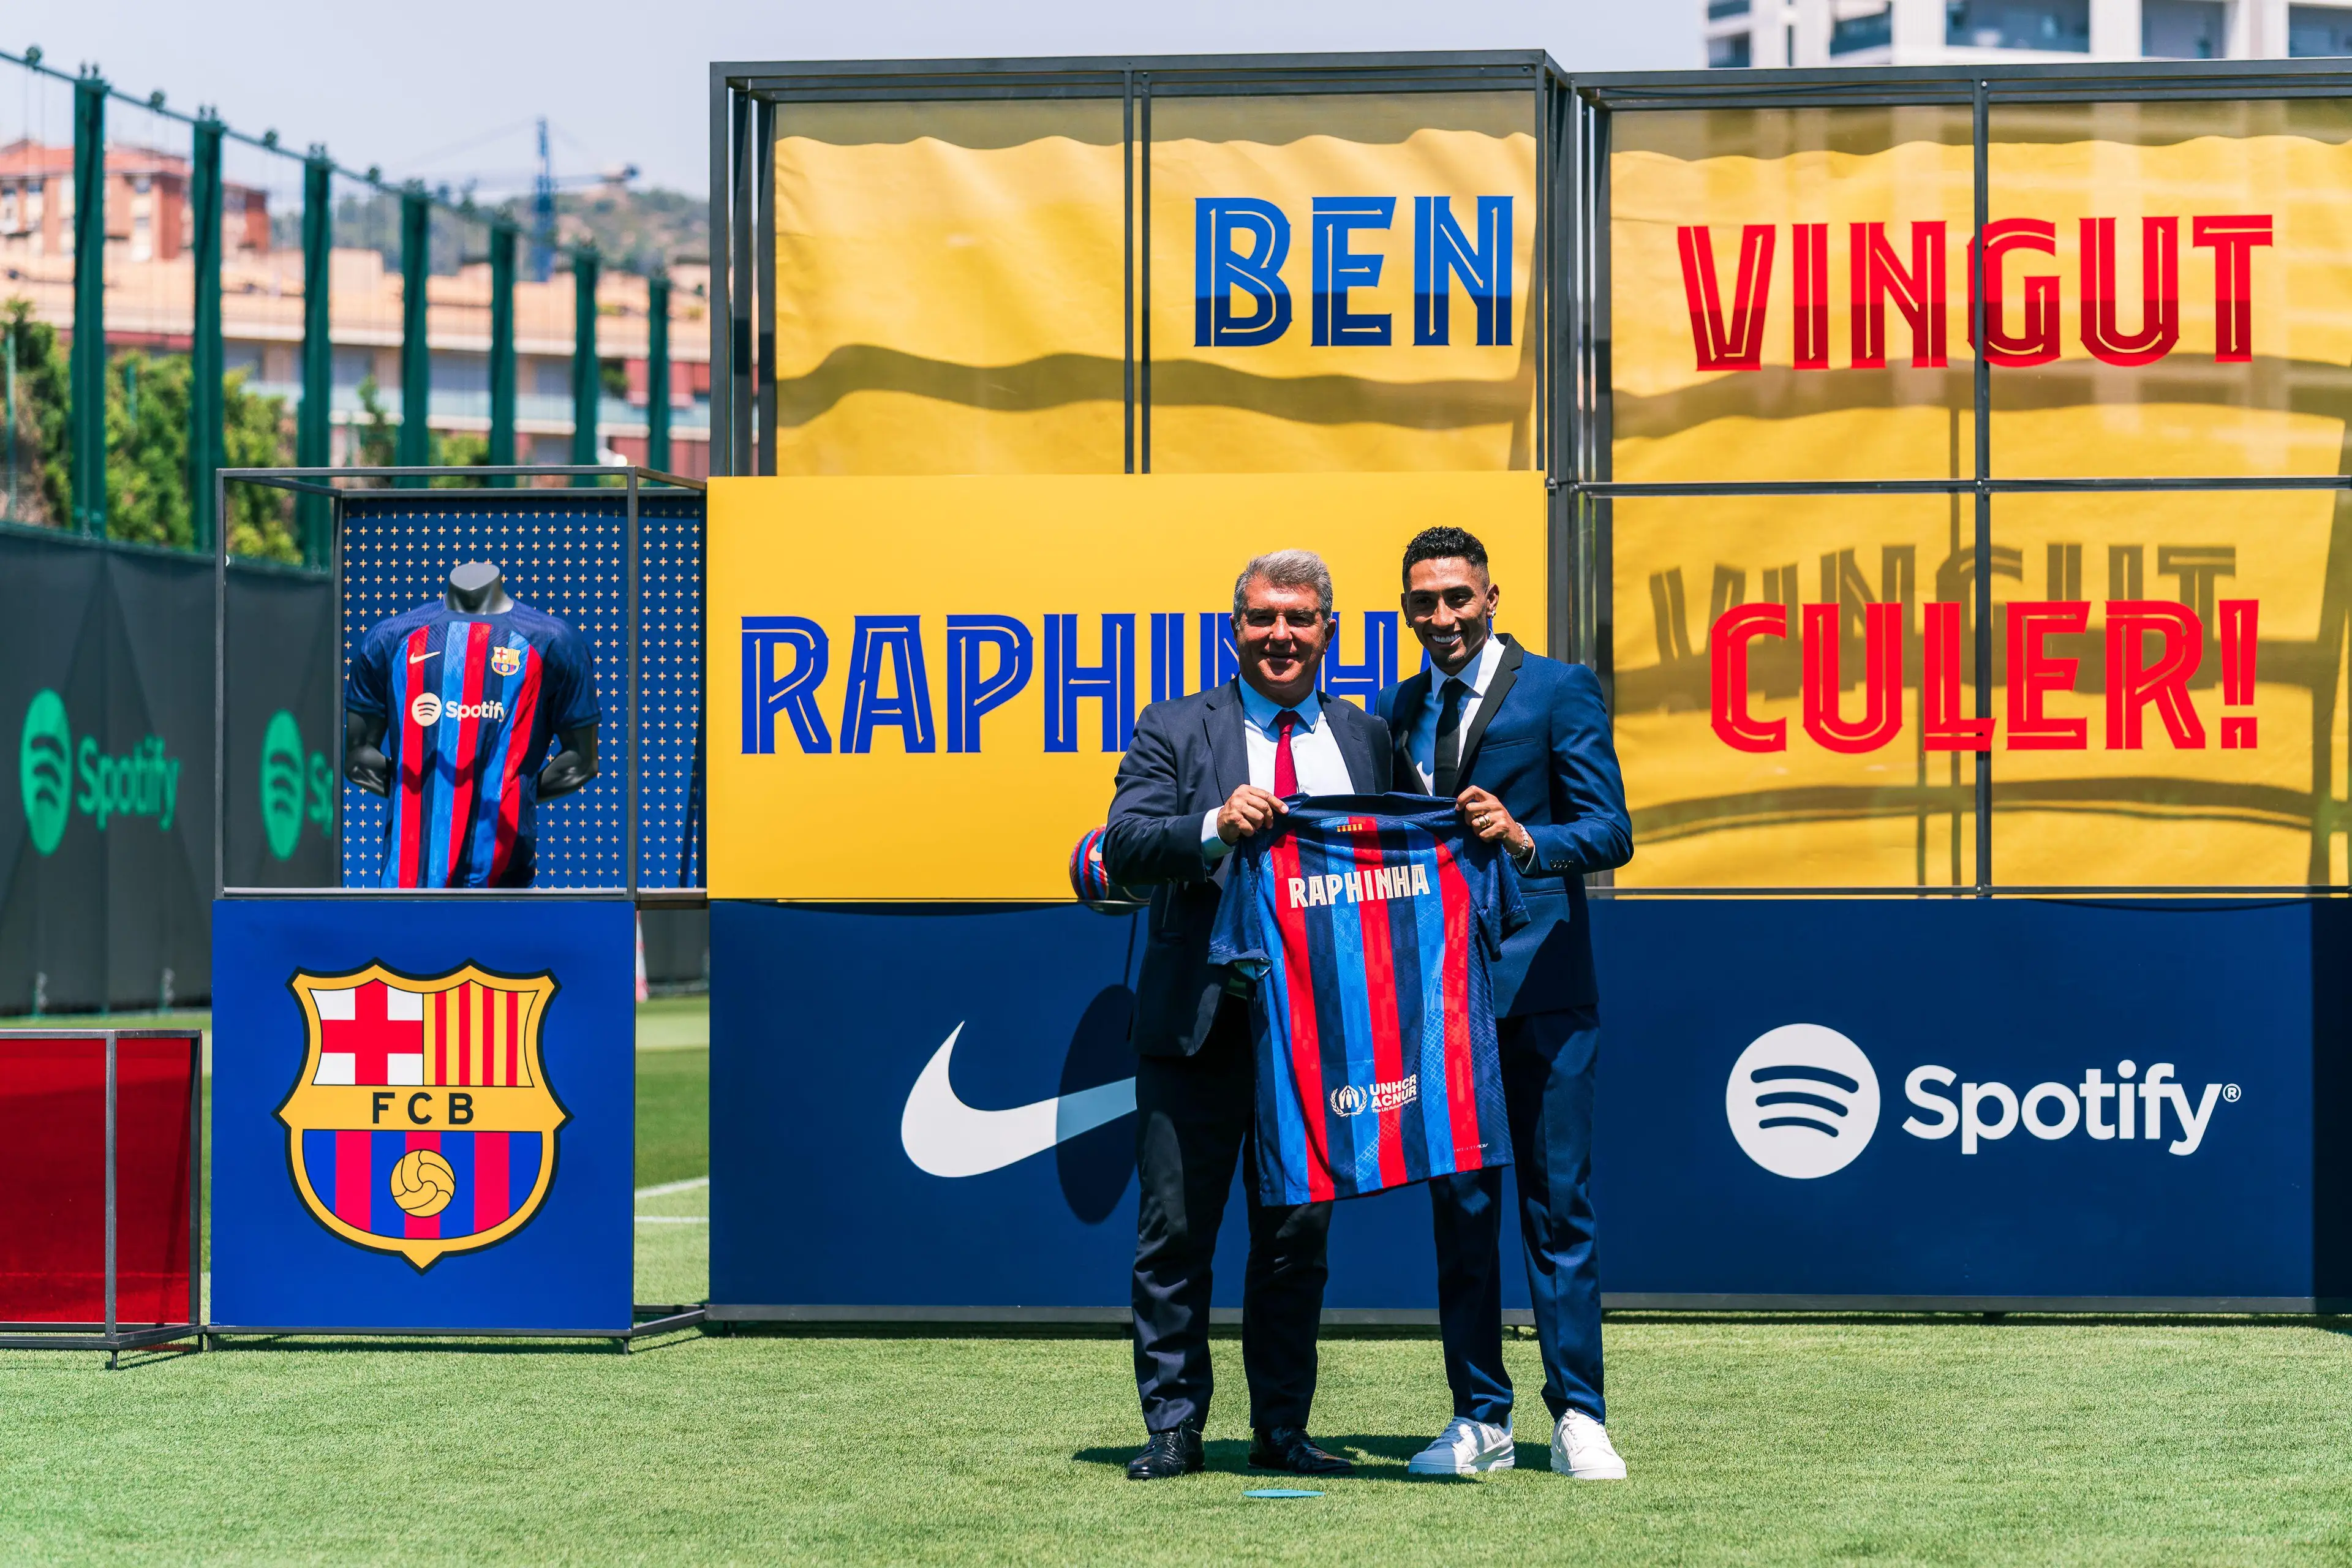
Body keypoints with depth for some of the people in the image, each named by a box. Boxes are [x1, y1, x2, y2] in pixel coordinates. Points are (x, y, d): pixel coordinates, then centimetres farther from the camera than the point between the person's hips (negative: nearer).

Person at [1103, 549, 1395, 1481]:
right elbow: (1123, 848, -9)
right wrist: (1216, 828, -25)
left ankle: (1282, 1429, 14)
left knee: (1298, 1237, 7)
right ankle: (1174, 1428, 8)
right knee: (1174, 1234, 1)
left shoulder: (1366, 739, 13)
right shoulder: (1176, 731, 4)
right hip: (1198, 1022, -2)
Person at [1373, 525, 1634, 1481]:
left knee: (1559, 1207, -2)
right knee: (1459, 1210, 6)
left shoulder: (1559, 690, -1)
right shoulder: (1394, 712, 14)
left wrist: (1525, 839, -26)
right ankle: (1480, 1420, 11)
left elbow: (1609, 833, -8)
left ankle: (1577, 1419, 2)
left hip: (1539, 982, -4)